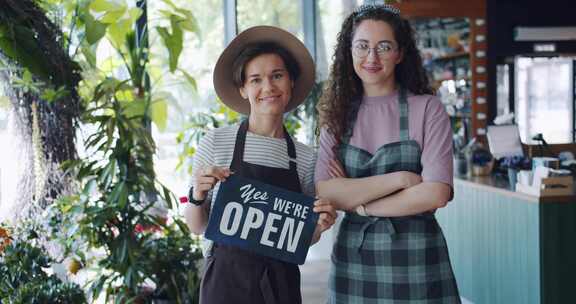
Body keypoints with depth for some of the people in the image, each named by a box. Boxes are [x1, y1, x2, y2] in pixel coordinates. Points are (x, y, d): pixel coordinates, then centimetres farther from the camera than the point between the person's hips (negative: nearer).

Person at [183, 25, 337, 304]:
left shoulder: (305, 158, 1)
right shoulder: (215, 143, -6)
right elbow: (197, 227, 1)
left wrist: (319, 226, -10)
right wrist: (198, 197, -18)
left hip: (283, 280, 2)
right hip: (227, 278, -2)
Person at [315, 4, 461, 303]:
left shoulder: (427, 108, -4)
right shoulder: (337, 114, 4)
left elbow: (436, 194, -13)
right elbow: (325, 192, -8)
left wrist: (360, 204, -10)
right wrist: (399, 178, -15)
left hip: (415, 257, -2)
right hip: (353, 259, 3)